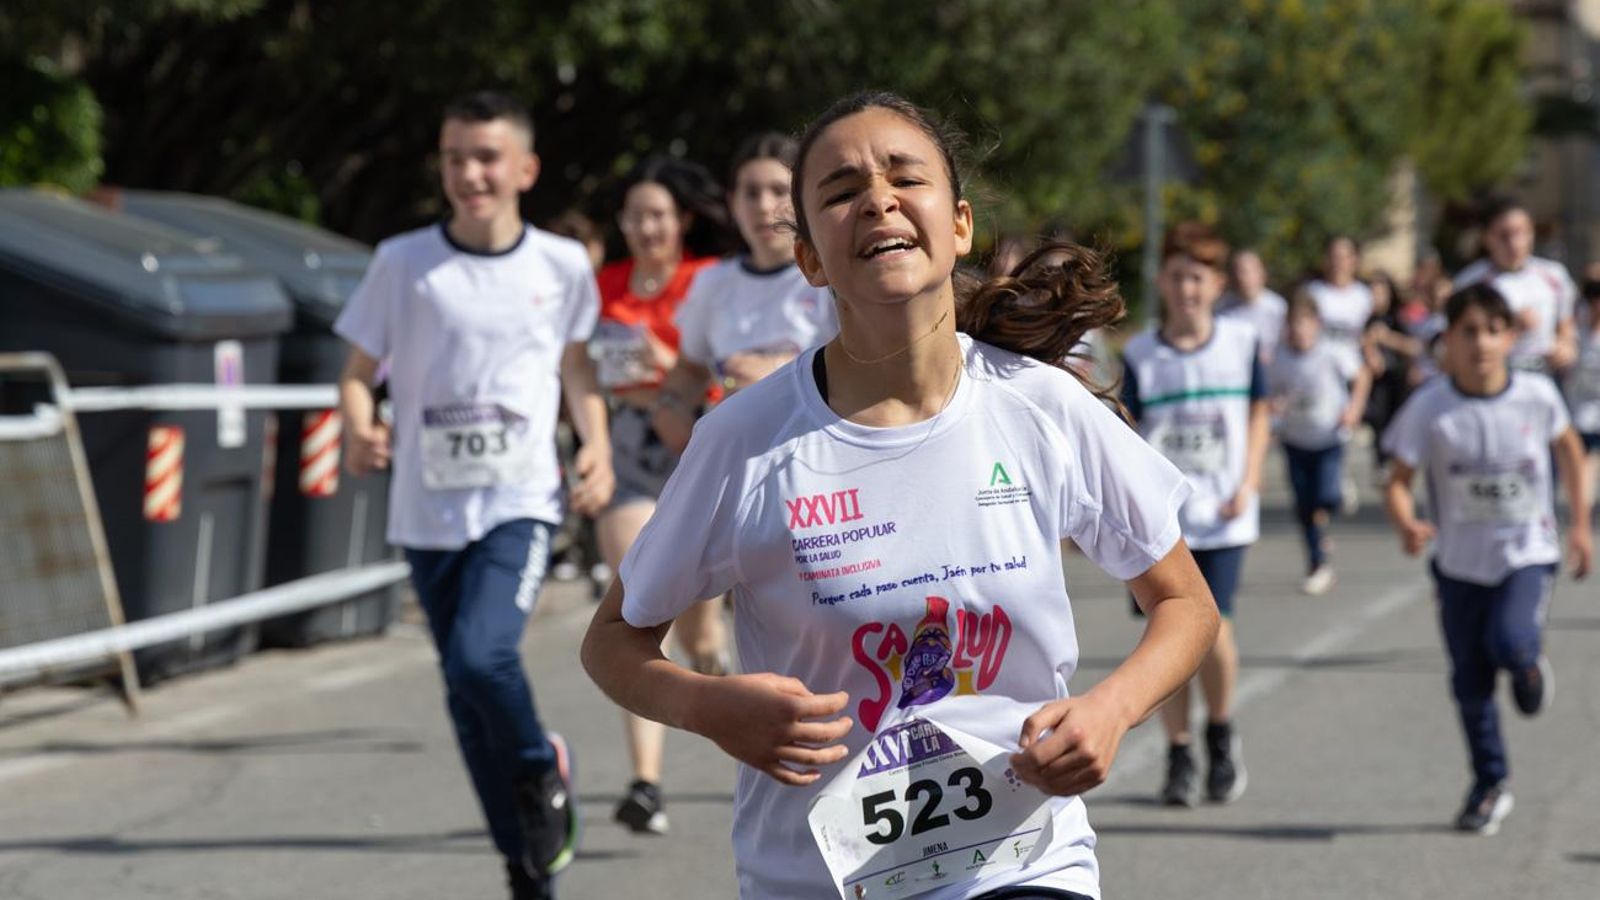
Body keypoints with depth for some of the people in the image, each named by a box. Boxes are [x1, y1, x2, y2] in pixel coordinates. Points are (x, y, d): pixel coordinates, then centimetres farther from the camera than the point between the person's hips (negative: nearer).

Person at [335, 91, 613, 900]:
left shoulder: (561, 266, 2)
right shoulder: (403, 263, -1)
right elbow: (358, 372, 5)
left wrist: (597, 446, 1)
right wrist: (358, 431, -16)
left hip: (521, 503, -2)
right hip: (429, 510, 2)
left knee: (480, 655, -25)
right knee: (464, 694, 8)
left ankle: (541, 770, 6)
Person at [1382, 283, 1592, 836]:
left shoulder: (1536, 396, -9)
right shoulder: (1430, 408, -13)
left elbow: (1568, 447, 11)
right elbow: (1398, 481, -11)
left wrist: (1580, 524, 14)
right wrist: (1406, 525, -32)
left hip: (1528, 552, -1)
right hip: (1461, 560, 1)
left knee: (1510, 642, -26)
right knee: (1470, 682, 6)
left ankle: (1528, 664, 12)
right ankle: (1490, 786, 26)